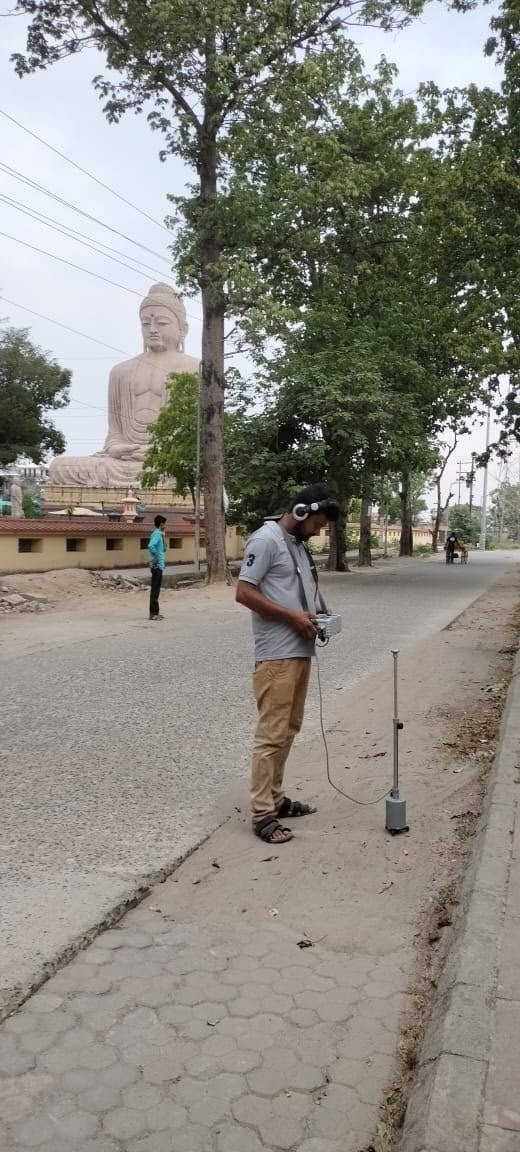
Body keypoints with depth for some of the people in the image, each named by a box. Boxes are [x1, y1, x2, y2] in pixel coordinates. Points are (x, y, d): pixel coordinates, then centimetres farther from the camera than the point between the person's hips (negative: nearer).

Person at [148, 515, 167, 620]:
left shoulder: (158, 534, 15)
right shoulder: (157, 534, -15)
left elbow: (152, 546, 24)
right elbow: (151, 546, -31)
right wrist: (156, 557, -21)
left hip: (159, 565, 10)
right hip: (157, 565, -10)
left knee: (156, 589, 13)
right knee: (155, 589, -6)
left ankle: (155, 612, 18)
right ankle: (153, 613, -3)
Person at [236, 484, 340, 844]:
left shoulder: (299, 544, 16)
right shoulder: (266, 540, -12)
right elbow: (245, 593, -17)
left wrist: (315, 617, 5)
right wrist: (293, 617, -18)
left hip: (300, 651, 10)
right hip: (276, 655, -9)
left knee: (288, 729, 15)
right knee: (272, 733, -6)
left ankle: (275, 797, 26)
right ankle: (263, 812, 1)